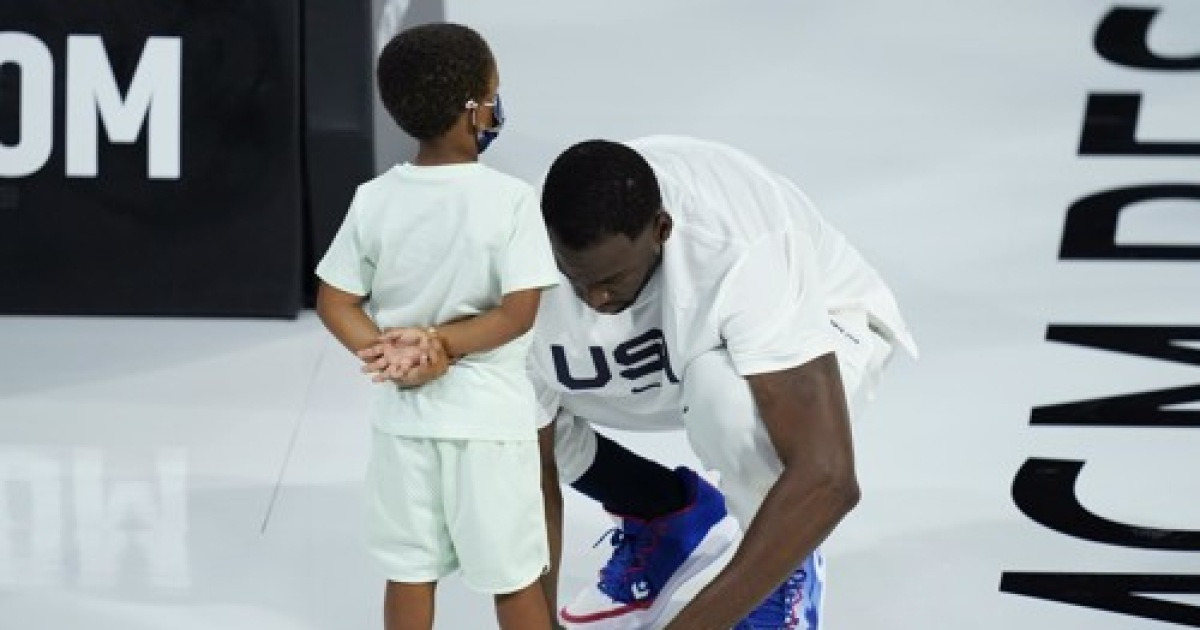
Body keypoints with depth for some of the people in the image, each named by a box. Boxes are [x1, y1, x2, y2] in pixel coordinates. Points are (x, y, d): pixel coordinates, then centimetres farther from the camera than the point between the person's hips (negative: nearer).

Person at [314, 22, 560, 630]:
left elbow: (334, 302, -1)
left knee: (409, 570, 13)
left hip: (402, 416, 4)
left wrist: (384, 352, -9)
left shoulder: (373, 199, -3)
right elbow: (518, 312, -18)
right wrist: (443, 344, -13)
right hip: (488, 416, -3)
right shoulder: (511, 199, -15)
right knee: (514, 575, 8)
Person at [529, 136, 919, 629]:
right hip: (669, 357, 4)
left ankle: (786, 570, -7)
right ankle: (669, 517, 10)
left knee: (725, 392, -39)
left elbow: (826, 478, -46)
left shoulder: (740, 255, -42)